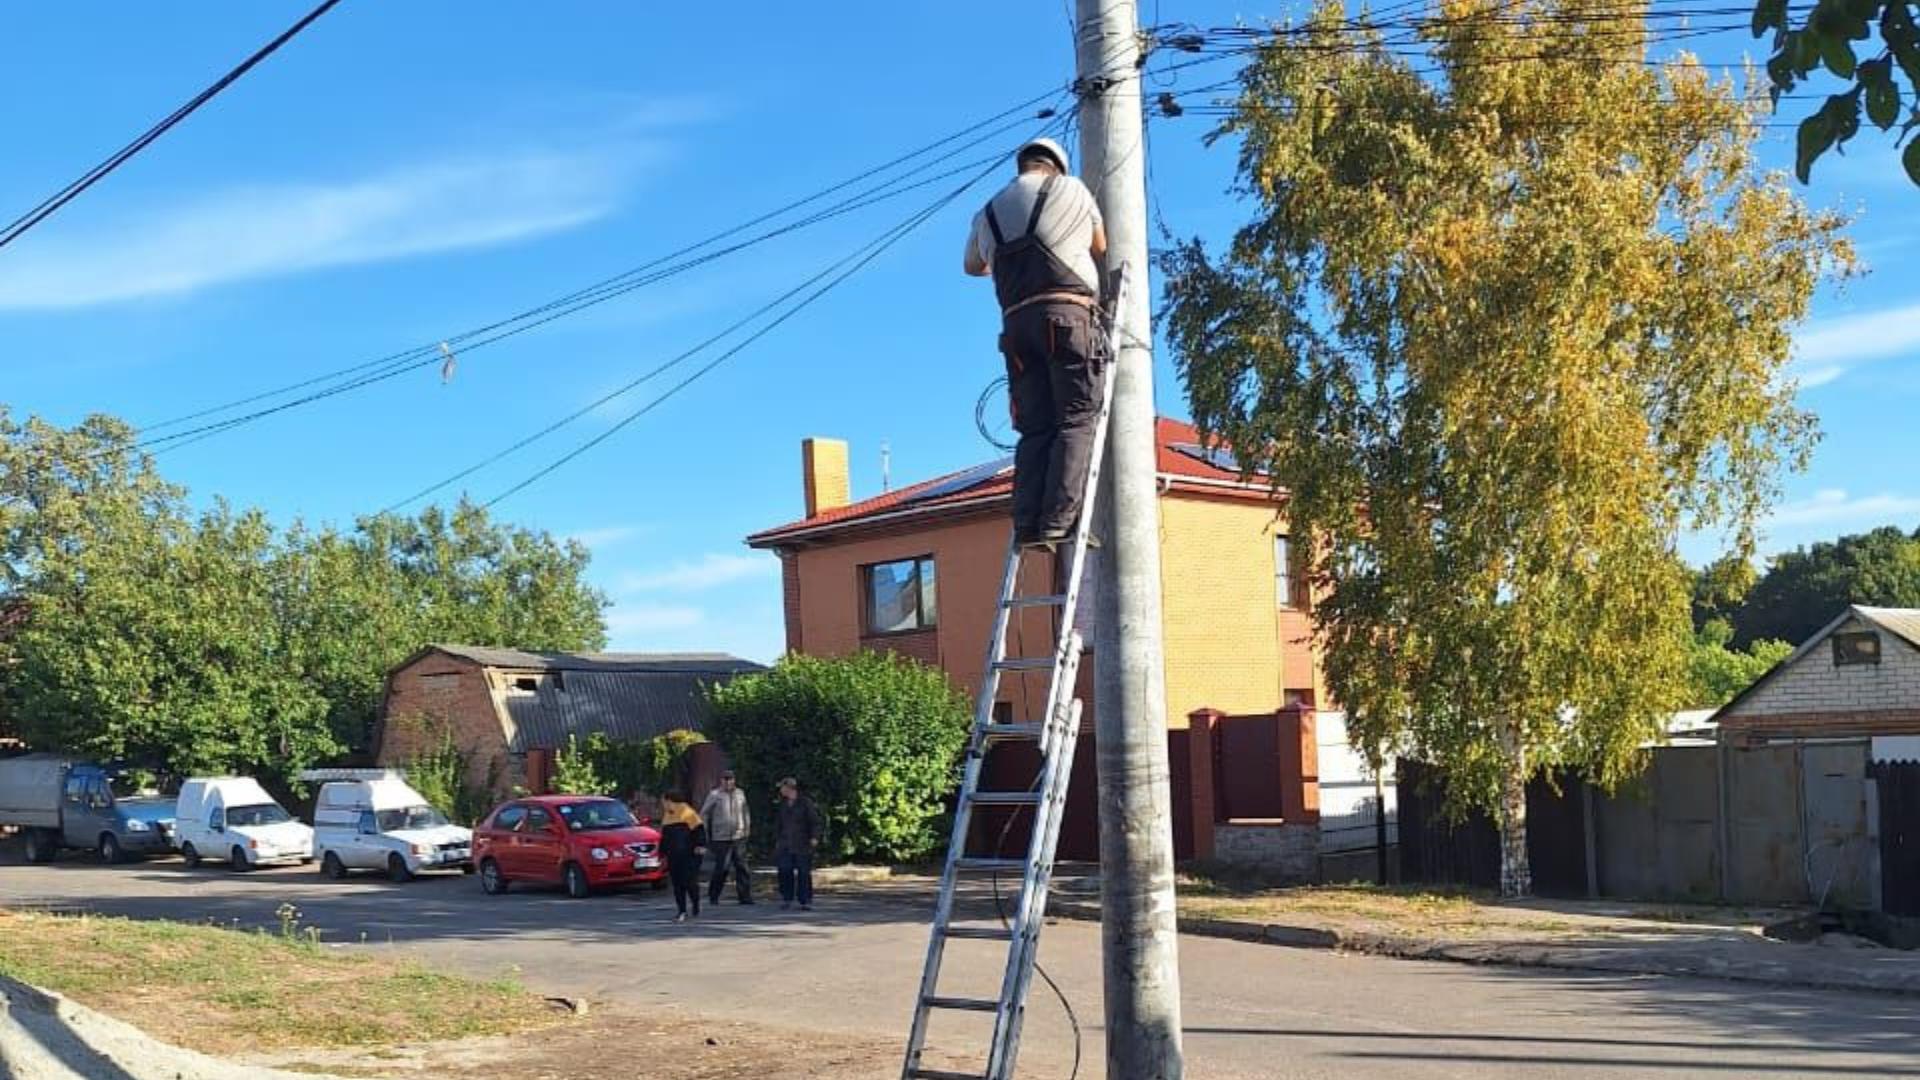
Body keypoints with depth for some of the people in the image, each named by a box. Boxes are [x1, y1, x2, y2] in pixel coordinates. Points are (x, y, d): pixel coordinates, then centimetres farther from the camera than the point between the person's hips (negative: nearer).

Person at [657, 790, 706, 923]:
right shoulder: (667, 816, 16)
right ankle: (682, 912, 8)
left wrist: (700, 845, -18)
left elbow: (699, 829, -10)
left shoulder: (688, 814, -7)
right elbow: (664, 836, 25)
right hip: (673, 857, 7)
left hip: (689, 856, -7)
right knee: (677, 884, 4)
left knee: (690, 882, -6)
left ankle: (696, 909, 12)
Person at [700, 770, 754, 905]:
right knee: (721, 869, -4)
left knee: (742, 867, 2)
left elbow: (745, 812, 22)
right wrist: (705, 834, -2)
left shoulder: (740, 793, 9)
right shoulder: (714, 795, -4)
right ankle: (713, 896, 12)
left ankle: (745, 896, 6)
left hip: (739, 837, 4)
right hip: (721, 838, -4)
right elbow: (704, 814, 0)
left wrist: (747, 828, 15)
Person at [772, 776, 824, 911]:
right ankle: (786, 899, 7)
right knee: (785, 872, -4)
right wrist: (777, 840, 18)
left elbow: (816, 821, -5)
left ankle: (806, 901, 4)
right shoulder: (781, 805, 13)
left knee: (804, 873, -2)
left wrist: (815, 837, -14)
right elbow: (778, 824, 22)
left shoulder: (805, 803, -4)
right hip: (785, 845, 4)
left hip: (802, 845, -4)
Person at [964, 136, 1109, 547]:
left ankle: (1028, 524, -7)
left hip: (1016, 321, 5)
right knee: (1077, 419, -8)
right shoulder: (1070, 188, 11)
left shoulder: (989, 212, 23)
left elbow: (973, 267, 40)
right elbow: (1101, 248, 23)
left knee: (1035, 429, 5)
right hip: (1066, 313, -5)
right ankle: (1058, 520, -21)